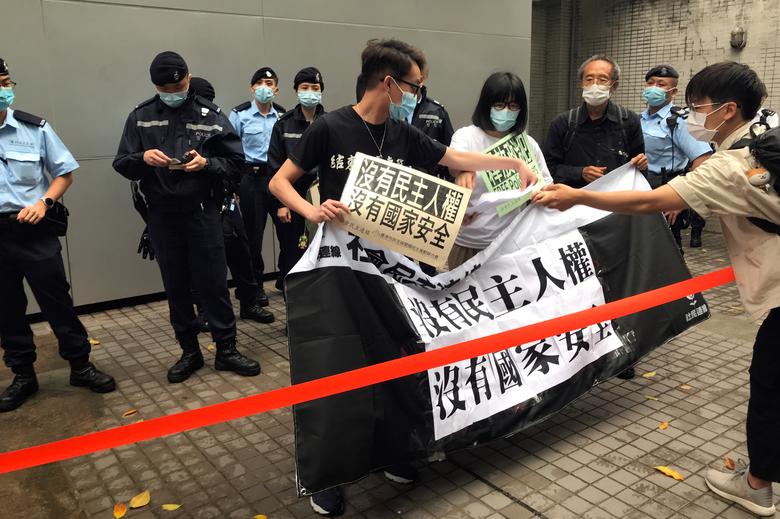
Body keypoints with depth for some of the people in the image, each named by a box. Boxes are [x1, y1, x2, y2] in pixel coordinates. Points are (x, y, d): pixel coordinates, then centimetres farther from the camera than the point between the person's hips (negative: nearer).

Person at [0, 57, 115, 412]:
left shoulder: (34, 128, -3)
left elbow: (65, 172, 6)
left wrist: (43, 203, -9)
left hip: (33, 231, -1)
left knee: (57, 302, 5)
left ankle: (81, 366, 19)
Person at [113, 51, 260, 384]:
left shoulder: (210, 115, 0)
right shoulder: (140, 117, 5)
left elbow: (235, 160, 0)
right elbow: (121, 164, 4)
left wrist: (207, 164, -19)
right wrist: (143, 158, -18)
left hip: (202, 213, -2)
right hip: (162, 216, 2)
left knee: (213, 283, 1)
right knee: (176, 287, 10)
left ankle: (226, 350, 14)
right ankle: (190, 352, 23)